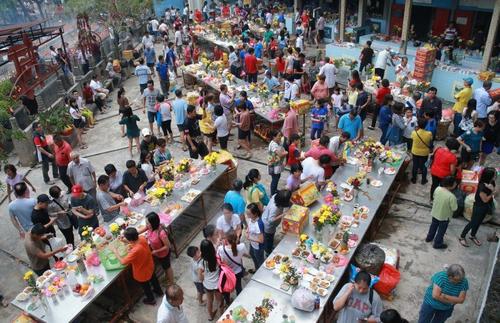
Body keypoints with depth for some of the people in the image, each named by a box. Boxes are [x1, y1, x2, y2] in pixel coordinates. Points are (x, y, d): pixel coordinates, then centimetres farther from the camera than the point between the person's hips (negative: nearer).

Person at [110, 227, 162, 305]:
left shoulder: (135, 251, -45)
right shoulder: (142, 238, -23)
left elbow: (123, 262, -33)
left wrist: (115, 251, -22)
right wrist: (125, 241, -12)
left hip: (142, 274, -6)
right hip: (150, 267, 6)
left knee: (145, 287, 25)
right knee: (153, 278, 34)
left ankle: (151, 299, 52)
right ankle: (158, 291, 61)